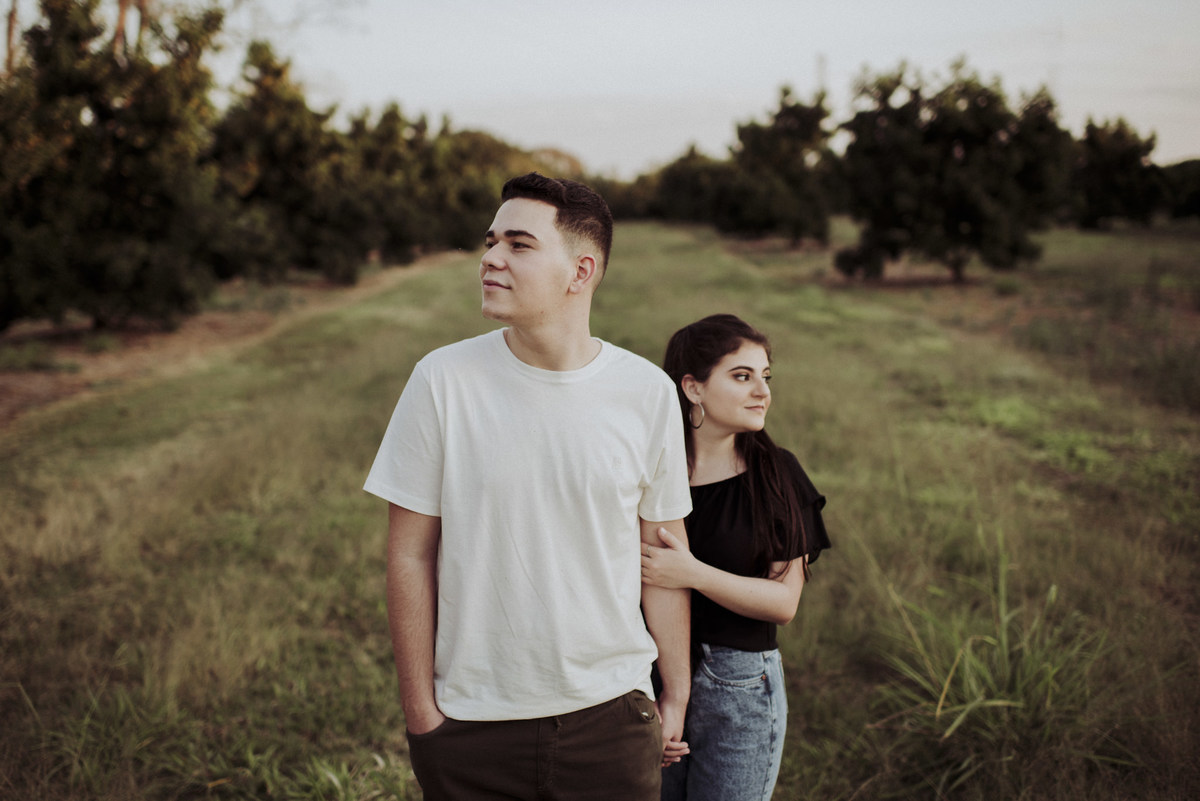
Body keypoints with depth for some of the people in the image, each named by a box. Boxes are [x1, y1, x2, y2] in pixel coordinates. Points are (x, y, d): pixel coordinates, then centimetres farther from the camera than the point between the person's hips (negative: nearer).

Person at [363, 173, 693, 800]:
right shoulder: (442, 380, -8)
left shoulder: (648, 393, -4)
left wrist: (676, 699, 7)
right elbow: (411, 554, -4)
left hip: (611, 715, 1)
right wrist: (419, 709, -3)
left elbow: (662, 554, 3)